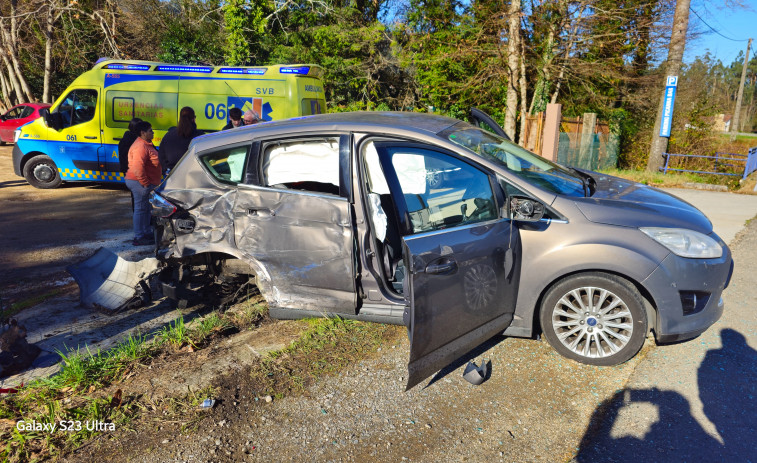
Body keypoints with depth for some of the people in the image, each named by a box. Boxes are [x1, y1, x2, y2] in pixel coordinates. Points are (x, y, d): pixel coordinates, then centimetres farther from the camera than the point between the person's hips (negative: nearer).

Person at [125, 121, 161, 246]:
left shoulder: (146, 144, 16)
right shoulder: (140, 147, -20)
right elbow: (138, 168, -29)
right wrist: (146, 183, -24)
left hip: (144, 183, 11)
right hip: (140, 183, -11)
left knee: (146, 208, 17)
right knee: (140, 209, -5)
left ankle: (147, 233, 28)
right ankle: (138, 238, 0)